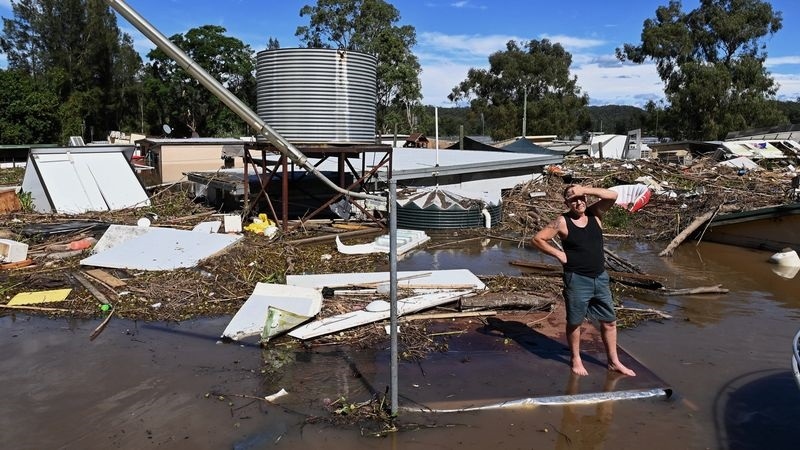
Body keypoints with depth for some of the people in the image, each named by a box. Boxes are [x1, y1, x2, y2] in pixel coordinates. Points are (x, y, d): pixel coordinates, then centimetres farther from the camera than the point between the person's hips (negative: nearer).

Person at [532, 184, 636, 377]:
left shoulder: (594, 213, 0)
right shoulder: (562, 222, -10)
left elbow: (612, 196, -14)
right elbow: (538, 239, -9)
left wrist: (584, 189, -18)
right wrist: (559, 254, -11)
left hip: (600, 278, 4)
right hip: (577, 280, -4)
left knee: (609, 321, 12)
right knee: (574, 322, 10)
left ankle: (614, 361, 27)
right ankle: (575, 359, 29)